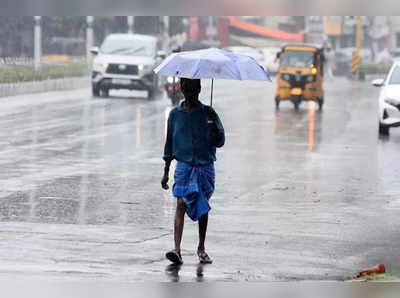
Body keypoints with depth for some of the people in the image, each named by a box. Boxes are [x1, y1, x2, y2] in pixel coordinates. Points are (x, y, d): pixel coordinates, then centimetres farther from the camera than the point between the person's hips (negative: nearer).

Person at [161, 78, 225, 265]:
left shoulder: (208, 113, 2)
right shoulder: (175, 114, 5)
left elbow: (220, 142, -4)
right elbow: (169, 144, 12)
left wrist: (214, 127, -24)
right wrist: (166, 172, 11)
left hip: (205, 167, 1)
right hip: (184, 166, 0)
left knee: (203, 207, 10)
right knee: (181, 204, -15)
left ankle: (201, 248, 26)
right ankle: (177, 249, -23)